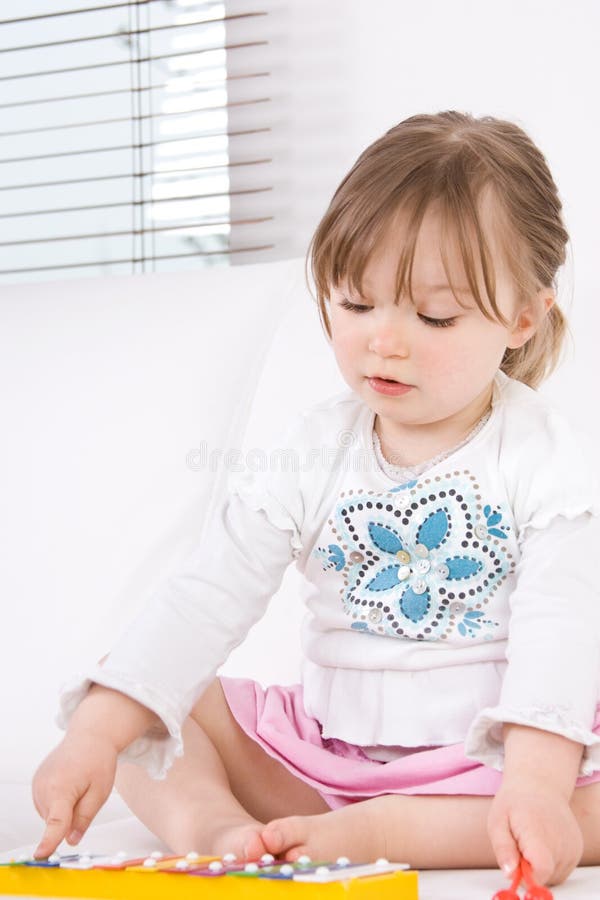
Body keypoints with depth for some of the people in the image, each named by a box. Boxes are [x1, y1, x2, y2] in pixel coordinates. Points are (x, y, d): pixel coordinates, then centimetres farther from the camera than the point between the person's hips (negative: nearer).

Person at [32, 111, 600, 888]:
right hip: (322, 748, 3)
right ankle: (208, 821, -27)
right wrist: (97, 735, -20)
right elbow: (209, 596, -8)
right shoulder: (315, 450, -2)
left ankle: (371, 833, -30)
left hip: (489, 757, -2)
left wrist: (535, 782, -36)